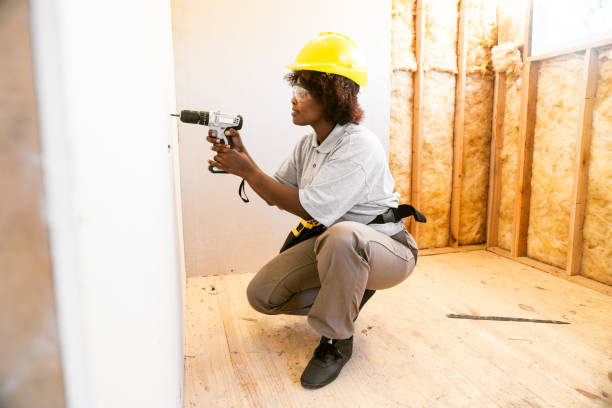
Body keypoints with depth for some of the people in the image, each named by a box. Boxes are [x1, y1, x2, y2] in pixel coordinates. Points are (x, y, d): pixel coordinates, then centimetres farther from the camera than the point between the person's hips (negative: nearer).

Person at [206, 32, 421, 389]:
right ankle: (347, 294, 17)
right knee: (262, 295, -2)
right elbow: (276, 194, 9)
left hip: (386, 249, -7)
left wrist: (247, 170, -21)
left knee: (341, 236, -42)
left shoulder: (359, 146, -23)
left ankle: (336, 340, -16)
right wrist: (242, 156, -4)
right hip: (330, 244, 8)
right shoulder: (309, 145, 4)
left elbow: (310, 208, -27)